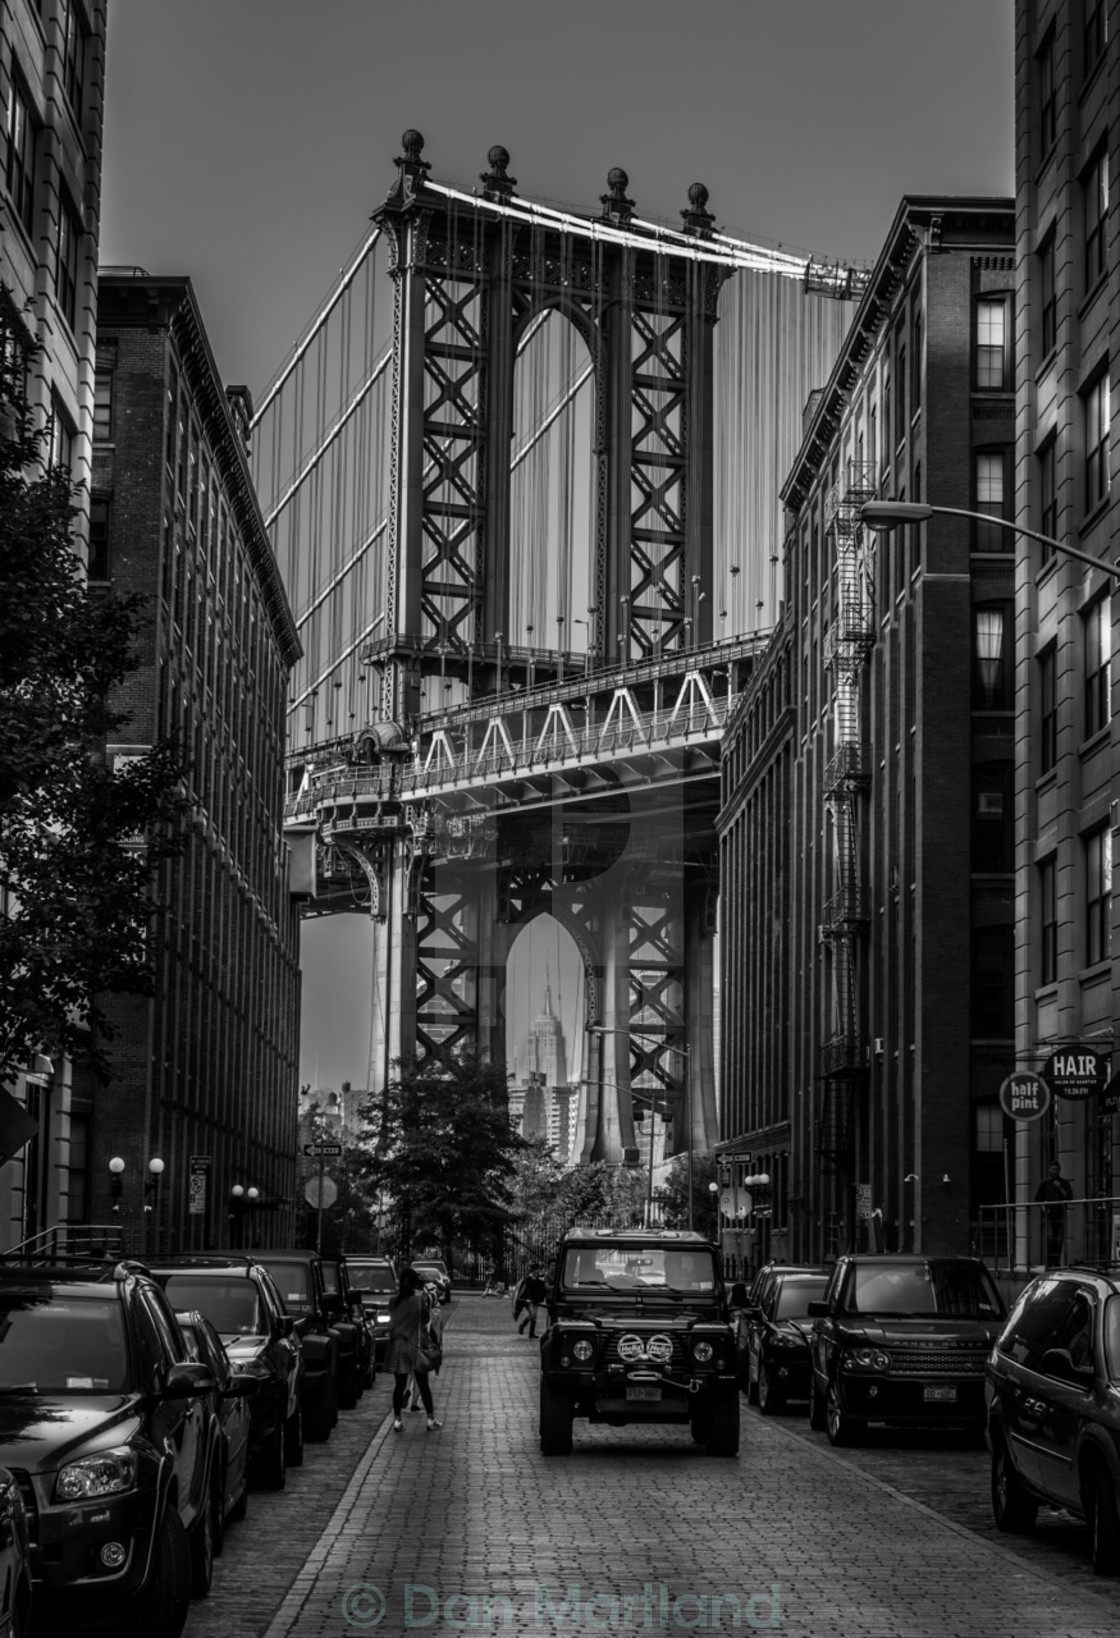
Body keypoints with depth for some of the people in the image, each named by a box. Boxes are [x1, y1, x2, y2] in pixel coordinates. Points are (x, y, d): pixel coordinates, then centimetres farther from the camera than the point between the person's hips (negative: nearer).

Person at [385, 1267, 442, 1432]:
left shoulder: (394, 1299, -1)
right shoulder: (419, 1298, -11)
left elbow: (392, 1319, 5)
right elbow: (425, 1319, -3)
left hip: (397, 1345, 3)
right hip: (415, 1344, -2)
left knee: (399, 1384, 8)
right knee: (423, 1384, 6)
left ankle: (397, 1420, 5)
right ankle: (431, 1420, 10)